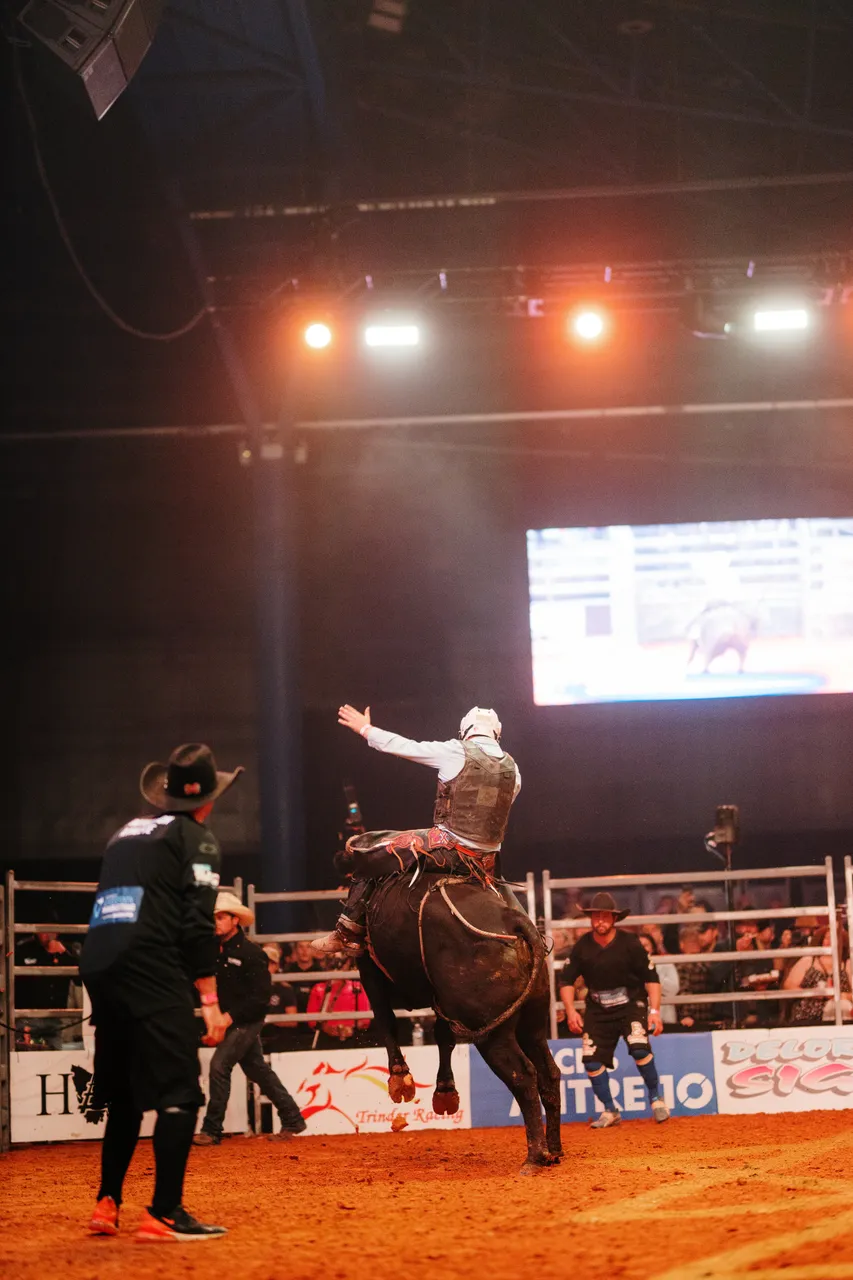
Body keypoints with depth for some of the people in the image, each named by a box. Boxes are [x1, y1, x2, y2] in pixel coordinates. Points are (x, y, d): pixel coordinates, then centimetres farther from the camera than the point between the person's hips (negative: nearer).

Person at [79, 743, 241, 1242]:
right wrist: (210, 1000, -8)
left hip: (99, 970, 8)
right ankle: (164, 1214, -14)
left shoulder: (127, 834, 23)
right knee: (179, 1092, -7)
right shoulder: (196, 838, 1)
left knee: (124, 1094, 19)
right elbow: (198, 925, -8)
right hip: (153, 973, -8)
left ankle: (107, 1204, 19)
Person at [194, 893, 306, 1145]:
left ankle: (211, 1131, -9)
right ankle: (292, 1120, 25)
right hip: (228, 1020, 8)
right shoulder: (215, 949, 5)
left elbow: (261, 995, -19)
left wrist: (232, 1015, -22)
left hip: (247, 1021, -8)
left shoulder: (251, 952, -16)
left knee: (219, 1065, -14)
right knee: (258, 1070, 14)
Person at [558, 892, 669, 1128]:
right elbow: (566, 980, 2)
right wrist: (571, 1011, -10)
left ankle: (656, 1098, -4)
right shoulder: (582, 947, -7)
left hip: (630, 1004, -3)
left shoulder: (629, 943, -13)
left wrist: (654, 1011, -16)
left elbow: (651, 977, -8)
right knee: (592, 1060, -7)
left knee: (639, 1047, -26)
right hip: (597, 1009, 3)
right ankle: (609, 1111, 11)